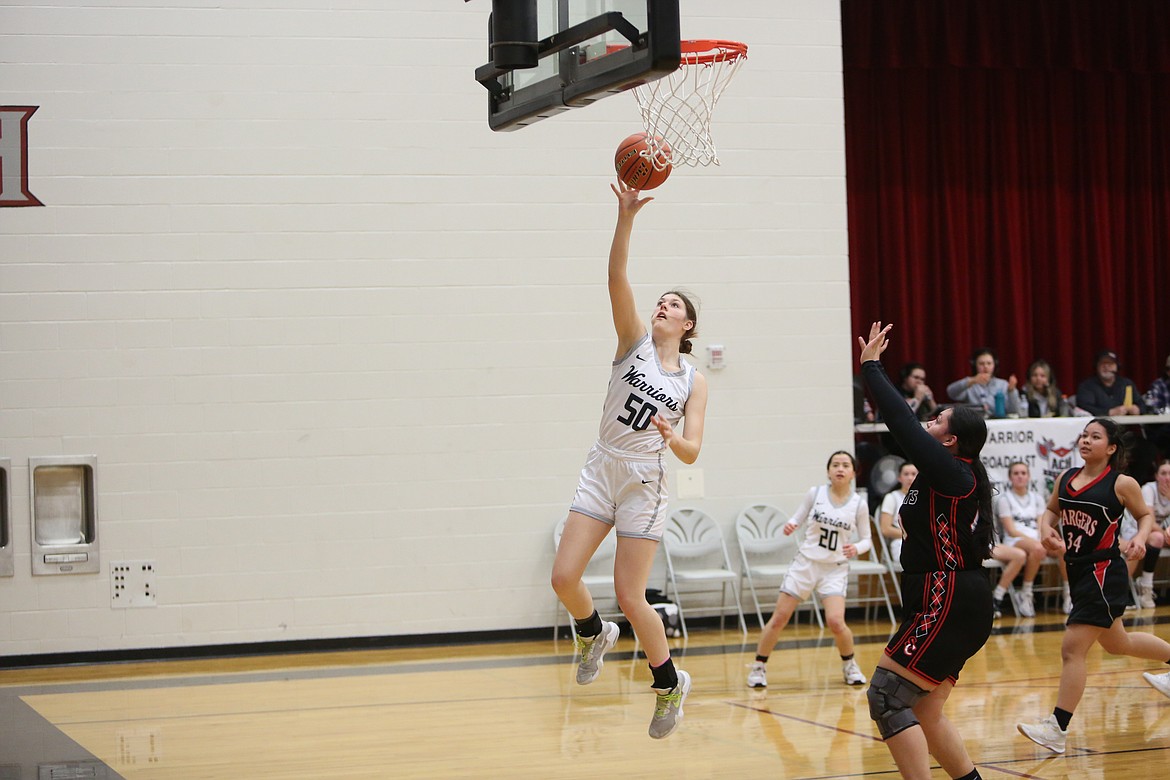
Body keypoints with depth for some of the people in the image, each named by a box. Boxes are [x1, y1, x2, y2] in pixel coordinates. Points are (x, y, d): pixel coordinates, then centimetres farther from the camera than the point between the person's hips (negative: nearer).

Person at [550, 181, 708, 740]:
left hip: (645, 484, -2)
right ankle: (595, 634, 26)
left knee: (630, 597, -4)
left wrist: (671, 437, -26)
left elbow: (692, 452, -3)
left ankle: (669, 683, 18)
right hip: (601, 472, 2)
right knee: (564, 578, -7)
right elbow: (617, 280, -12)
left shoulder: (694, 381, 2)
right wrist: (626, 217, -24)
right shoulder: (634, 343, 3)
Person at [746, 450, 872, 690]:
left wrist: (856, 549, -17)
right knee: (779, 618, -1)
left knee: (835, 621, -18)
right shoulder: (815, 493, -3)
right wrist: (790, 526, -16)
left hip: (835, 569, -1)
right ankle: (758, 668, 16)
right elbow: (797, 519, 7)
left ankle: (850, 665, 11)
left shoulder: (859, 504, -4)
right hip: (806, 562, 1)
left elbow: (867, 540, 5)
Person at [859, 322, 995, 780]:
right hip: (954, 604, 11)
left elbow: (903, 422, -12)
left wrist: (871, 367, -3)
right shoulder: (956, 476, 13)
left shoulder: (951, 472, -12)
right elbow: (907, 423, 21)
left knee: (887, 699, -13)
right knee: (924, 713, 15)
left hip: (948, 605, -11)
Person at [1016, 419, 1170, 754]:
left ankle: (1058, 729, -8)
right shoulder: (1065, 478, 6)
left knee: (1072, 649, -12)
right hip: (1078, 571, 8)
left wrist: (1141, 537, -15)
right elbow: (1051, 510, 20)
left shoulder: (1122, 484, -9)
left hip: (1104, 573, -8)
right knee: (1116, 644, 25)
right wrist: (1046, 528, -1)